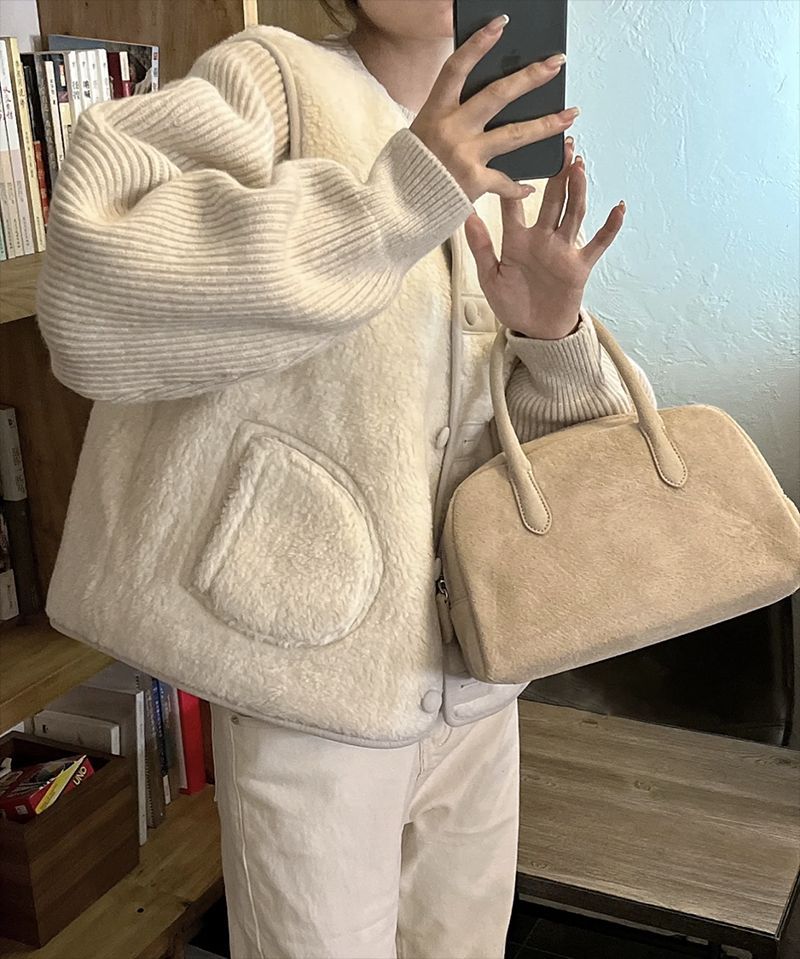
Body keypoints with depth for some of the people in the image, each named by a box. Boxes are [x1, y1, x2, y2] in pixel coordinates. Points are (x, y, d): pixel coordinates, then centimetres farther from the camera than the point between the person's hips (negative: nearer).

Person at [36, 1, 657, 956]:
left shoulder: (511, 169, 9)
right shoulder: (269, 77, -8)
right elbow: (90, 290, -26)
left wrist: (552, 330, -12)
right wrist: (396, 198, -29)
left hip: (480, 679, 6)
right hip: (315, 672, -5)